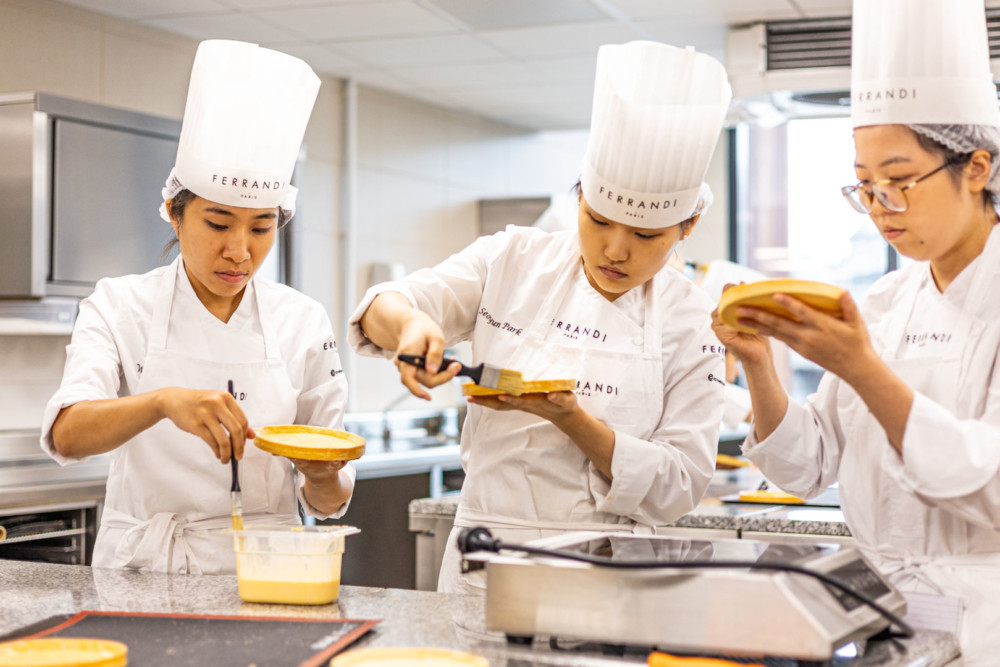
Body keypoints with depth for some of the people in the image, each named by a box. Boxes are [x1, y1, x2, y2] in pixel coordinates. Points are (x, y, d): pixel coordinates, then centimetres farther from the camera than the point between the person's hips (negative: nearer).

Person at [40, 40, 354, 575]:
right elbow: (66, 435, -15)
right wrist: (164, 401, -32)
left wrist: (322, 477, -14)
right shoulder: (120, 307, 3)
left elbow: (327, 502, 8)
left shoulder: (303, 323, 5)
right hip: (143, 572, 0)